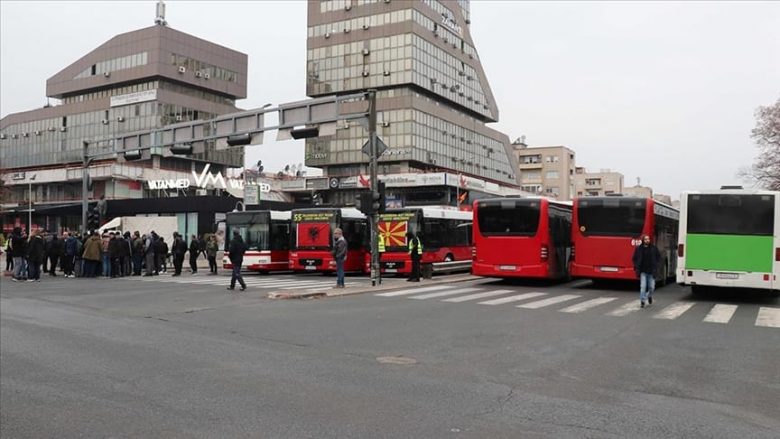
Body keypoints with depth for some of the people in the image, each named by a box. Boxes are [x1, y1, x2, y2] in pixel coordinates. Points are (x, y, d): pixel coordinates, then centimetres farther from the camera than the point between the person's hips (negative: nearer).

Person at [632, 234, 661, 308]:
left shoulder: (654, 248, -1)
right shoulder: (639, 249, -3)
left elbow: (659, 257, 9)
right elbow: (634, 259, 6)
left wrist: (656, 266, -1)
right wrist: (637, 267, -2)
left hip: (651, 271, 1)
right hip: (643, 271, -1)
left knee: (652, 287, 7)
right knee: (643, 286, -7)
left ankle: (649, 296, 38)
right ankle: (642, 301, 3)